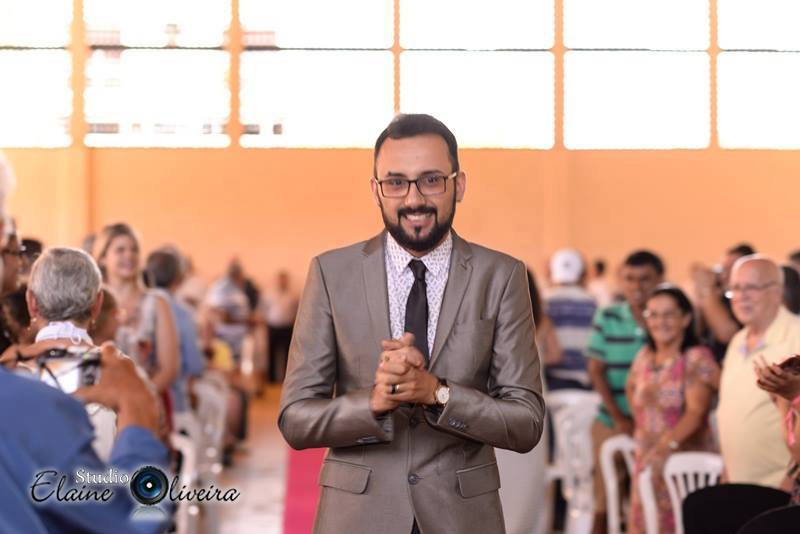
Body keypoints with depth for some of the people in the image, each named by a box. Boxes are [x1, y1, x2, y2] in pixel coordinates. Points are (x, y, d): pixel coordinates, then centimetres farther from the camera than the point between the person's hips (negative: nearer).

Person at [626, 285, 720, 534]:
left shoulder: (697, 358, -10)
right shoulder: (644, 356, 9)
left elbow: (696, 412, -20)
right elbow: (632, 388, 29)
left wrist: (669, 443, -35)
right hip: (647, 459, 6)